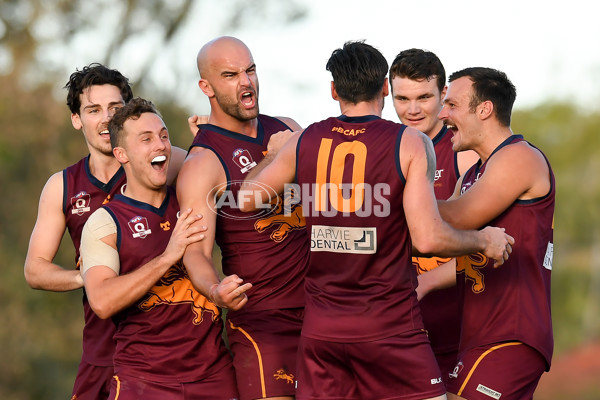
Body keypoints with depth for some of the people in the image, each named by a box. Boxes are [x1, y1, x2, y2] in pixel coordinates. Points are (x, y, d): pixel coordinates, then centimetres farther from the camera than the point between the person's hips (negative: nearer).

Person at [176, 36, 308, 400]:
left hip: (320, 309, 6)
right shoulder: (202, 163, -9)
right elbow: (196, 252, -20)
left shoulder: (287, 130, 11)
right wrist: (216, 291, -39)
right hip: (261, 319, -6)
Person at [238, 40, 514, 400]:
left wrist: (273, 155, 31)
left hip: (321, 327, 4)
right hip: (389, 325, -4)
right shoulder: (411, 144, -6)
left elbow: (244, 200, 14)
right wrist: (484, 241, 4)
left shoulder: (304, 142, 3)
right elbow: (428, 238, -14)